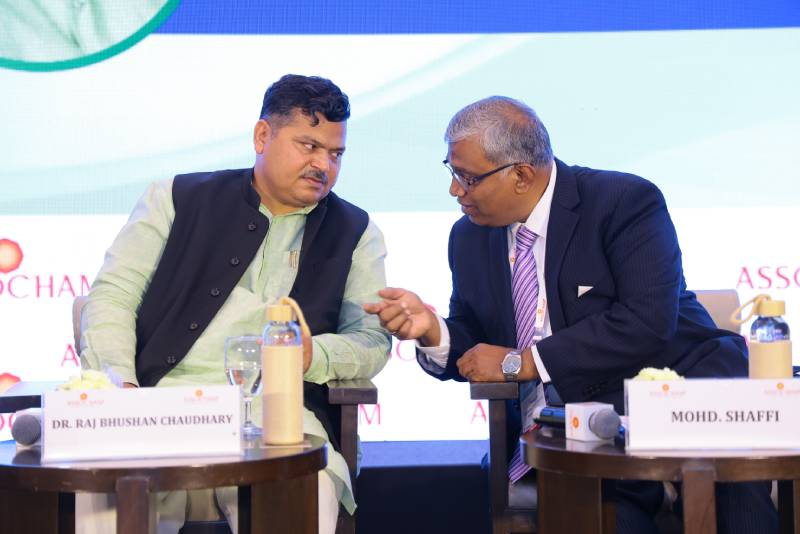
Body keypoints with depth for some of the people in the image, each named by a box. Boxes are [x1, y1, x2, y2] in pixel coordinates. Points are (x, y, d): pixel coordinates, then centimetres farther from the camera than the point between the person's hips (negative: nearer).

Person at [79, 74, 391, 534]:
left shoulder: (356, 233, 19)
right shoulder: (178, 199, 15)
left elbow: (372, 340, 12)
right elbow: (113, 295, 10)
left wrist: (313, 354, -12)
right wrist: (119, 387, -9)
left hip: (275, 412, 1)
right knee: (106, 492, -31)